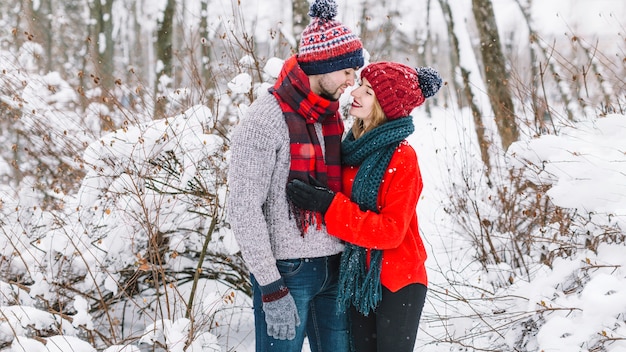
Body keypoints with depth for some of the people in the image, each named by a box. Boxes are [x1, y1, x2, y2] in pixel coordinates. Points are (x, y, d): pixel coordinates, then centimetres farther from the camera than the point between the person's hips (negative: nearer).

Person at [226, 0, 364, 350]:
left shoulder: (334, 116, 9)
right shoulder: (266, 119, -13)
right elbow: (243, 209, -16)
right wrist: (271, 289, -17)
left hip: (334, 268, 7)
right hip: (286, 271, -7)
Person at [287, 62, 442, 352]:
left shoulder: (402, 158, -18)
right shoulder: (352, 147, 2)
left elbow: (391, 231, -22)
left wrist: (330, 206, -26)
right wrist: (320, 199, -1)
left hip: (396, 283, -6)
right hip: (357, 279, 7)